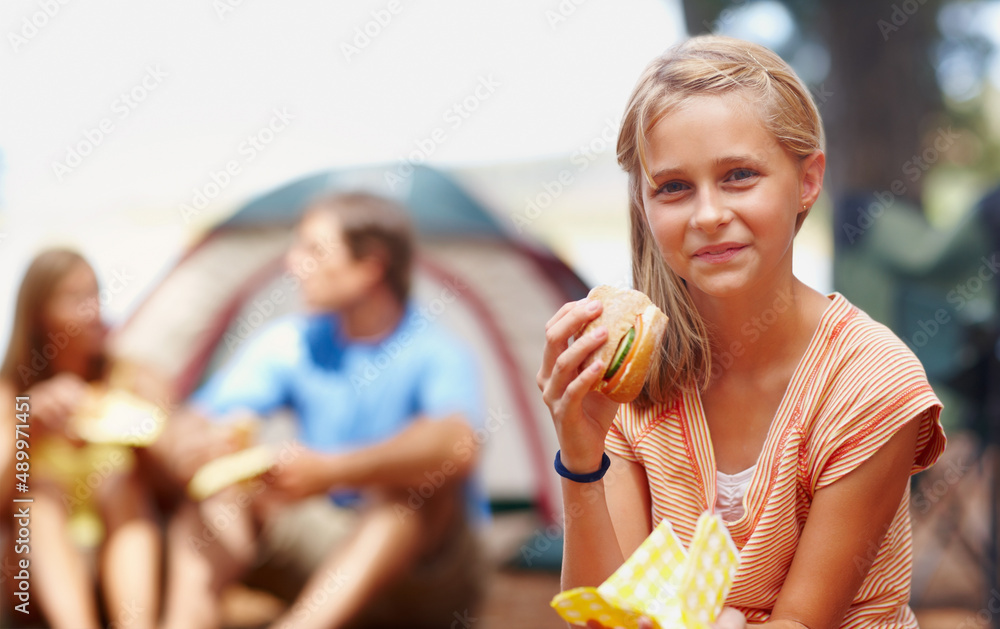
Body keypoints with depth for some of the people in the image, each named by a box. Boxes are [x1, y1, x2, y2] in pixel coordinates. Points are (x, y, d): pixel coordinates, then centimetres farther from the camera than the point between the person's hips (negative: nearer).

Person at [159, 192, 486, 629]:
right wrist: (187, 451, -30)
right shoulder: (291, 343, 0)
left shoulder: (436, 354, -16)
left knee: (422, 478, -34)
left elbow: (456, 445, -37)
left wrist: (332, 470, -45)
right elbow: (193, 425, -5)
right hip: (320, 542, 5)